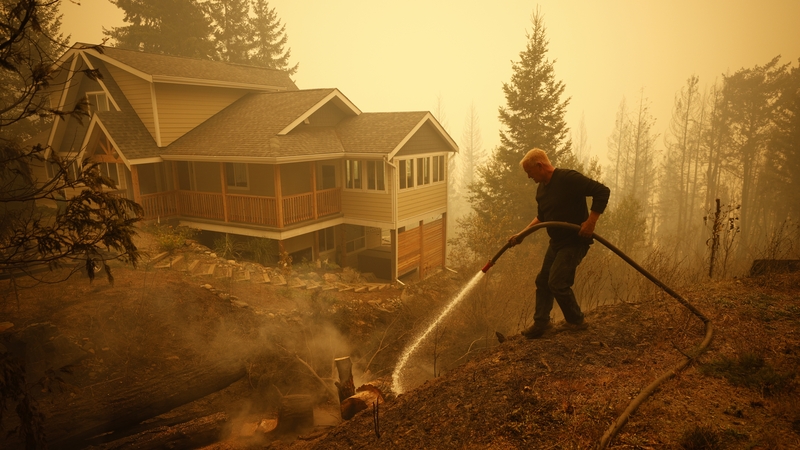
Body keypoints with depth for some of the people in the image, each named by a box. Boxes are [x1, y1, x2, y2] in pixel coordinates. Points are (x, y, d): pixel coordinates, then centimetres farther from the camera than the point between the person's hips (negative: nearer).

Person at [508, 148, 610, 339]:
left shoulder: (569, 178, -20)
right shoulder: (541, 188, 7)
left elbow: (602, 191, -22)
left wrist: (590, 222, -26)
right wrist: (522, 234, 9)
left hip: (575, 241, -9)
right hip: (557, 241, 9)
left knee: (557, 283, -10)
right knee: (543, 281, 9)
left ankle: (576, 321, 12)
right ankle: (540, 323, 19)